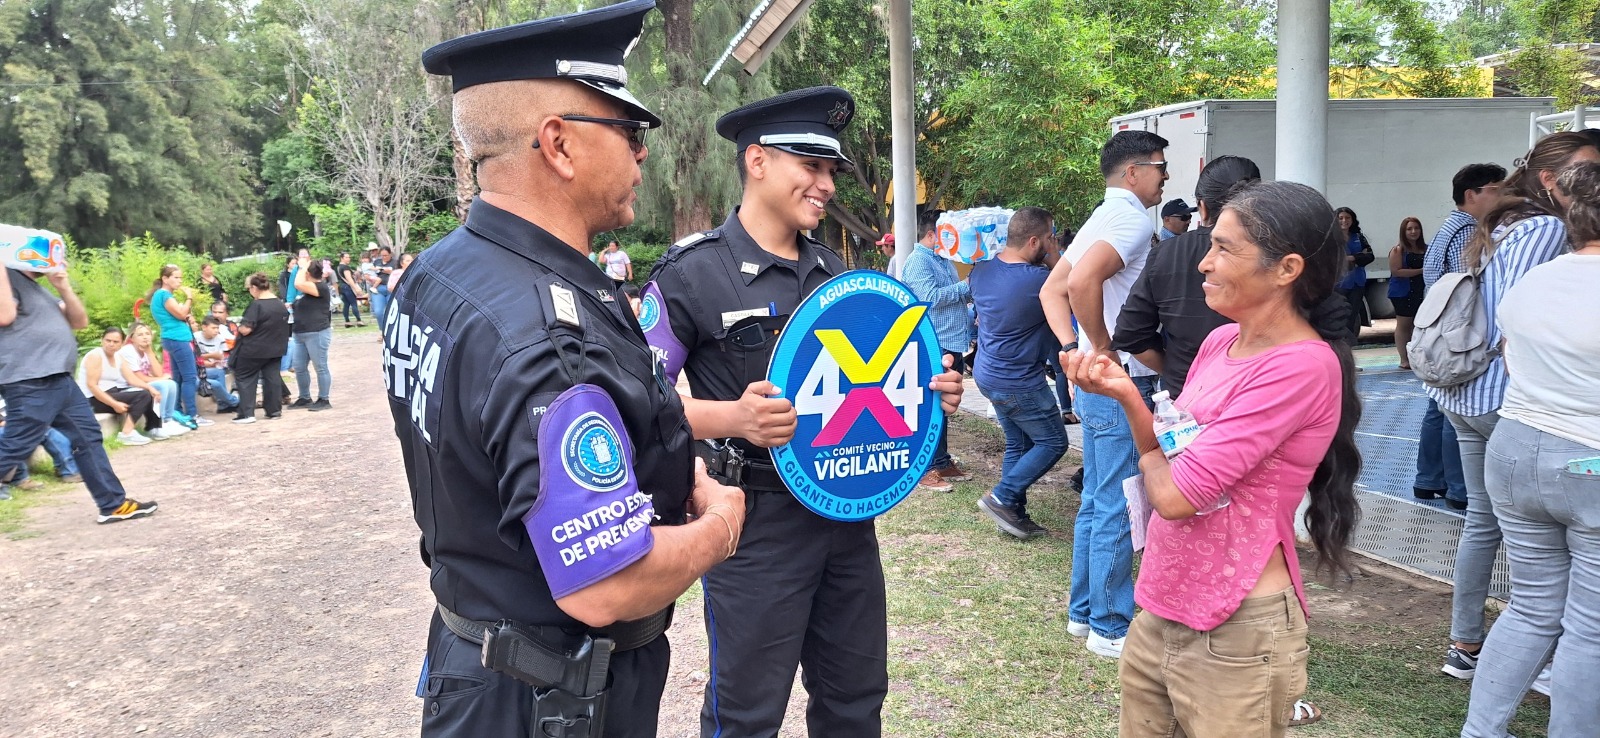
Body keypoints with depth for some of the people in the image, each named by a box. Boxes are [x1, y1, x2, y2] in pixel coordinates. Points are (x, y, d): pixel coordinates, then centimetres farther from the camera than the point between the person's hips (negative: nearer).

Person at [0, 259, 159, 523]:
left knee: (88, 439, 12)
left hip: (60, 379, 10)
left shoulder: (39, 288, 22)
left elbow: (80, 321, 19)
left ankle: (114, 505, 17)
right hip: (30, 384, -10)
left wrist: (64, 287, 5)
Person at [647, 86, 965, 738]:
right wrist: (733, 418, -28)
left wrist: (931, 389, 1)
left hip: (849, 512, 7)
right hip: (757, 520, -6)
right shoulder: (693, 271, -11)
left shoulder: (836, 272, 10)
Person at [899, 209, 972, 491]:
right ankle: (927, 470, -1)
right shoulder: (918, 261, -10)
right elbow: (931, 297, -22)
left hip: (953, 344, 10)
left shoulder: (944, 260, 20)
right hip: (934, 346, -10)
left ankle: (942, 461, 24)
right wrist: (965, 286, -12)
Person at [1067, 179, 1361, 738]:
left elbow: (1175, 494, -22)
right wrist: (1126, 394, -7)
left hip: (1236, 633, -7)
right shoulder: (1221, 340, 4)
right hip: (1160, 612, 7)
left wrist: (1151, 450, -1)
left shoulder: (1301, 367, -20)